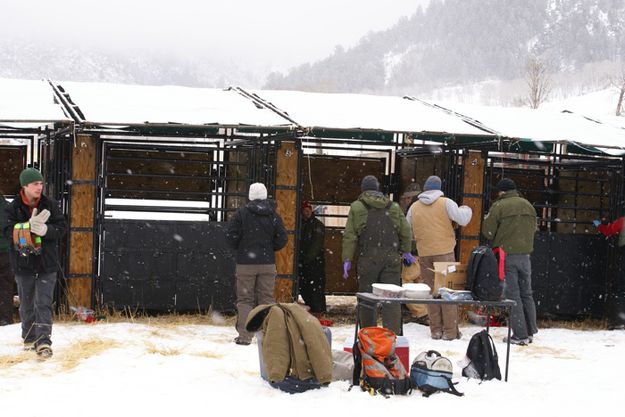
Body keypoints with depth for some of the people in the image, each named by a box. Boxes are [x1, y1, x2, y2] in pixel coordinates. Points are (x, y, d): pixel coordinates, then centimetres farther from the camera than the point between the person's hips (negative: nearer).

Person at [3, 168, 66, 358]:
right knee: (26, 304, 13)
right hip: (23, 263, 1)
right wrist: (30, 226, -28)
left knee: (44, 303, -8)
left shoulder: (50, 205, -1)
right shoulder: (13, 207, -3)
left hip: (47, 263, -1)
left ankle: (43, 341, -11)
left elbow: (62, 226, -6)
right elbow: (9, 231, -13)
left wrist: (45, 229, -24)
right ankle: (29, 338, 29)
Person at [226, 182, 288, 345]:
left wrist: (239, 248, 10)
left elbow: (231, 235, -8)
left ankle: (245, 335, 0)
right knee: (267, 298, 8)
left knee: (245, 299, 4)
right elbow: (282, 239, 1)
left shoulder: (242, 213, -5)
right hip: (268, 264, 2)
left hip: (245, 263, -2)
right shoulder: (273, 215, 3)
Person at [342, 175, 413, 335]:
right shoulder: (394, 207, 12)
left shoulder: (357, 207, 3)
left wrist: (347, 260, 0)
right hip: (392, 258, 2)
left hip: (368, 259, -2)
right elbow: (405, 232, 15)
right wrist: (406, 251, 30)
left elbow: (350, 236, -2)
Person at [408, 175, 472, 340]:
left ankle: (436, 330, 9)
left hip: (424, 254, 3)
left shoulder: (414, 207, 8)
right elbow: (462, 220, -9)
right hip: (444, 252, -3)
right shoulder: (446, 203, -4)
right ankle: (450, 331, -1)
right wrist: (466, 210, 11)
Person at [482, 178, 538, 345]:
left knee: (512, 294, -1)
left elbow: (488, 232, -8)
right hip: (525, 254, 5)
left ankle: (520, 334, -3)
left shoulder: (499, 206, -10)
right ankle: (530, 331, 18)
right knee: (526, 293, 15)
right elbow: (533, 228, 15)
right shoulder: (528, 205, 8)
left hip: (506, 254, -5)